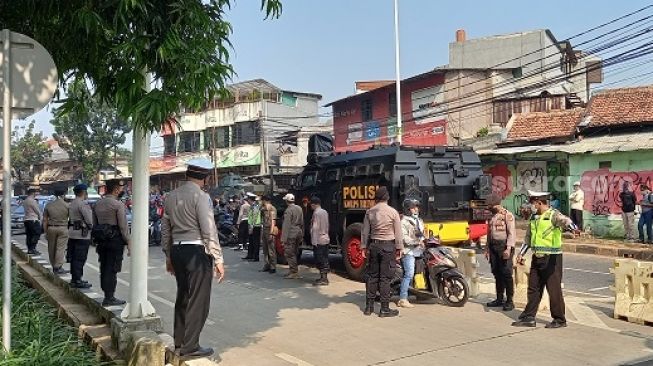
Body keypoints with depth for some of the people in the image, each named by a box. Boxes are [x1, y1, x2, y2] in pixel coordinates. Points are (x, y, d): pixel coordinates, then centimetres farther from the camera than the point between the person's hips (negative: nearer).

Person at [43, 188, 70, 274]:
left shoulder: (48, 205, 4)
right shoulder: (67, 205, -5)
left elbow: (45, 220, 6)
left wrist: (46, 232, 11)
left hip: (51, 228, 3)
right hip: (63, 228, -3)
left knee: (52, 248, 13)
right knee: (61, 248, -2)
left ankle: (54, 267, 21)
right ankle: (58, 267, -5)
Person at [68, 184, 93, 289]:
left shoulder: (72, 204, 15)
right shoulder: (83, 204, -16)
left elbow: (71, 218, 16)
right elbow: (89, 220, -18)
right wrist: (91, 226, 1)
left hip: (72, 233, 10)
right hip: (82, 234, -10)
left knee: (74, 258, 15)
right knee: (80, 259, -6)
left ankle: (74, 279, 22)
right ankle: (77, 281, -3)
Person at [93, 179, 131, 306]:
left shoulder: (98, 204, 11)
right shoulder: (119, 205, -13)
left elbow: (94, 223, 15)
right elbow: (123, 226, -14)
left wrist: (98, 238, 20)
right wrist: (129, 242, -9)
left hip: (101, 240, 8)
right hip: (115, 239, -8)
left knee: (104, 268, 13)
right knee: (112, 269, -3)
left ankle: (107, 294, 22)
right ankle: (109, 298, -1)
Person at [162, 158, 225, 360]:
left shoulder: (171, 196, 10)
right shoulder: (201, 196, -11)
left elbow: (166, 229, 15)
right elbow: (209, 230, -15)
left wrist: (168, 256, 23)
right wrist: (218, 259, -10)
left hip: (177, 250, 8)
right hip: (197, 251, -7)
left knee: (182, 297, 17)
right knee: (198, 300, 1)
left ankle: (179, 343, 27)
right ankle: (190, 347, 6)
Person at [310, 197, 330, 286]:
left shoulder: (316, 213, -14)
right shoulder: (325, 212, 13)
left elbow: (315, 227, -19)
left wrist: (314, 241, -18)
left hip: (319, 240, -9)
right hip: (326, 239, 9)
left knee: (320, 260, -5)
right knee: (325, 259, 13)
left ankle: (323, 279, -3)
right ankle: (324, 277, 20)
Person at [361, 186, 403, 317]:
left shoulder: (369, 212, 2)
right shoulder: (393, 212, -7)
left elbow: (365, 232, 6)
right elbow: (398, 233, -4)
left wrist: (364, 247, 13)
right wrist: (399, 249, 3)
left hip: (373, 245, 3)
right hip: (388, 246, -3)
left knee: (372, 276, 11)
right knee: (385, 277, 0)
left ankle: (369, 307, 16)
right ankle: (384, 309, 3)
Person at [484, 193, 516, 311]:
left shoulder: (507, 215, -6)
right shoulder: (492, 216, 18)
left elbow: (511, 233, -12)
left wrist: (508, 248, -20)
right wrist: (487, 249, 18)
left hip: (504, 245, -7)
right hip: (493, 247, 7)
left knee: (506, 274, -7)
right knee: (497, 274, 9)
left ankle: (509, 301, -1)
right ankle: (499, 299, 17)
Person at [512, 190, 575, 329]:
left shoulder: (553, 215, -10)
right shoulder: (534, 217, 13)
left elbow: (565, 221, -32)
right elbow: (528, 238, 22)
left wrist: (572, 227, -54)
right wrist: (521, 253, 19)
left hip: (551, 258, -8)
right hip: (537, 258, 8)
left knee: (554, 289, 0)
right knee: (533, 288, 12)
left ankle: (559, 320, 13)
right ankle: (529, 317, 20)